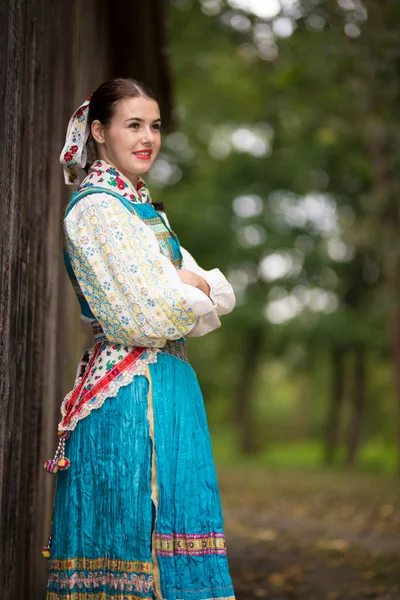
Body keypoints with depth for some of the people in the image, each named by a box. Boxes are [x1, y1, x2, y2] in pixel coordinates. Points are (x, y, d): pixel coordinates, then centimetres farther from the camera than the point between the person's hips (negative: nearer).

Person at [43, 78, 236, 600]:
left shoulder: (142, 209, 18)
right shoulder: (97, 207, -9)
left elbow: (224, 293, 13)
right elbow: (146, 316, -17)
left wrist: (193, 283, -8)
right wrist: (195, 295, 0)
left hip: (168, 385, 9)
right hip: (129, 394, -9)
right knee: (134, 537, -6)